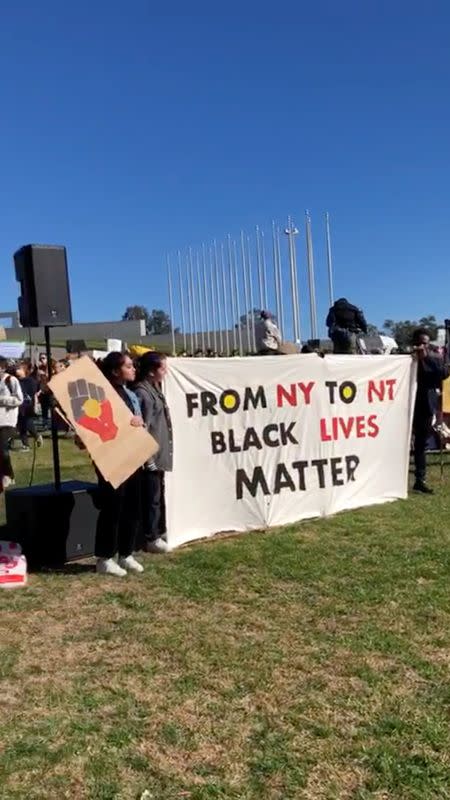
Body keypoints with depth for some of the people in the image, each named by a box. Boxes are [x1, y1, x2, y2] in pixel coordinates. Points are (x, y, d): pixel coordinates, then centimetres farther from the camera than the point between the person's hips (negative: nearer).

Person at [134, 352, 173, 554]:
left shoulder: (154, 389, 14)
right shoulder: (142, 392, -17)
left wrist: (160, 454, 18)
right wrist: (148, 456, -20)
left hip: (159, 454, 10)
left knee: (158, 495, 18)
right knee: (152, 497, 0)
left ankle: (159, 533, 30)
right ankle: (151, 539, 11)